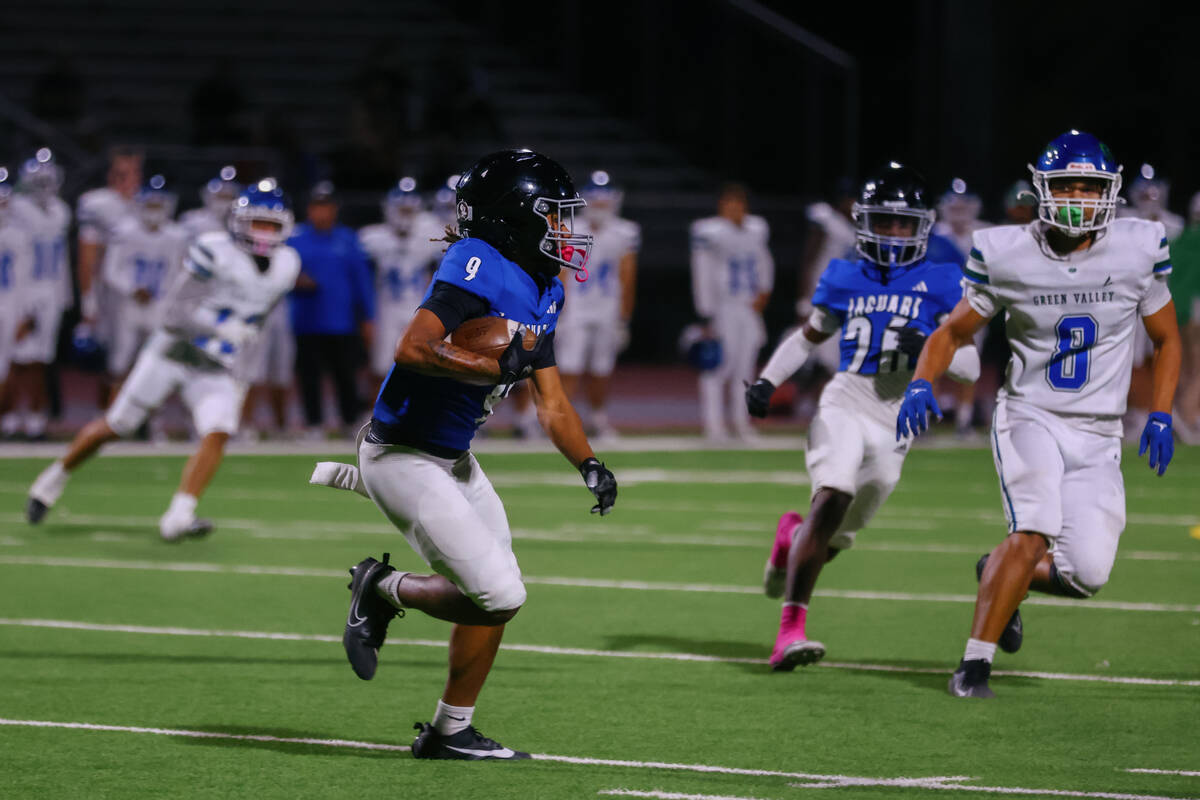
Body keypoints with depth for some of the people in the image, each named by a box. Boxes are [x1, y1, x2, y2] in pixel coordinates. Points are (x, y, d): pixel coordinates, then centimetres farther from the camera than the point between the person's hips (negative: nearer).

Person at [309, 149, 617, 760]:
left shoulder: (541, 293, 9)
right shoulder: (478, 268, -21)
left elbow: (551, 403, 12)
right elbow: (413, 349, -31)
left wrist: (589, 466, -1)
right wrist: (497, 367, -27)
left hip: (454, 458, 10)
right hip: (406, 458, -10)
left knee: (494, 595, 11)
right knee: (499, 595, -13)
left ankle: (450, 732, 22)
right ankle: (384, 590, 8)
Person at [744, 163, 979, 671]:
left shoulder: (939, 286, 3)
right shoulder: (845, 280, 8)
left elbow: (970, 366, 1)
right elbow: (809, 337, 24)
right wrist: (767, 380, 10)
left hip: (894, 425, 1)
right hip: (844, 406, -1)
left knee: (838, 536, 9)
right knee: (832, 499, -27)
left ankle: (793, 536, 49)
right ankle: (791, 631, -28)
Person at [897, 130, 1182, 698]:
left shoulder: (1139, 250, -4)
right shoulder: (1007, 255, -7)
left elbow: (1166, 339, 9)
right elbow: (952, 332, 4)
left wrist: (1160, 417, -2)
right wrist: (920, 385, -14)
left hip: (1097, 437, 2)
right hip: (1029, 417, -2)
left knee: (1086, 575, -8)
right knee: (1035, 530, -27)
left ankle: (1001, 574, 25)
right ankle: (976, 661, -16)